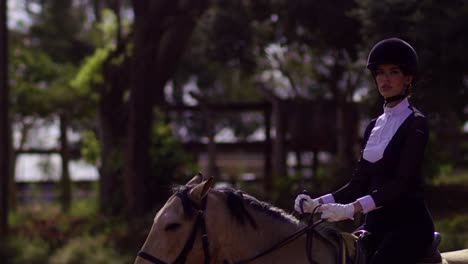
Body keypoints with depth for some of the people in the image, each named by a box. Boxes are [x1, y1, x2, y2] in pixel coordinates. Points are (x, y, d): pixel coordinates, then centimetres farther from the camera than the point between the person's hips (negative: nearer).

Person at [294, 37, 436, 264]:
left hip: (408, 222, -7)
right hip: (375, 223, 7)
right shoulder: (374, 126, 18)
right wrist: (318, 203, -1)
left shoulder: (415, 124, -4)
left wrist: (354, 208, -27)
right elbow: (360, 182, 16)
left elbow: (403, 181, -16)